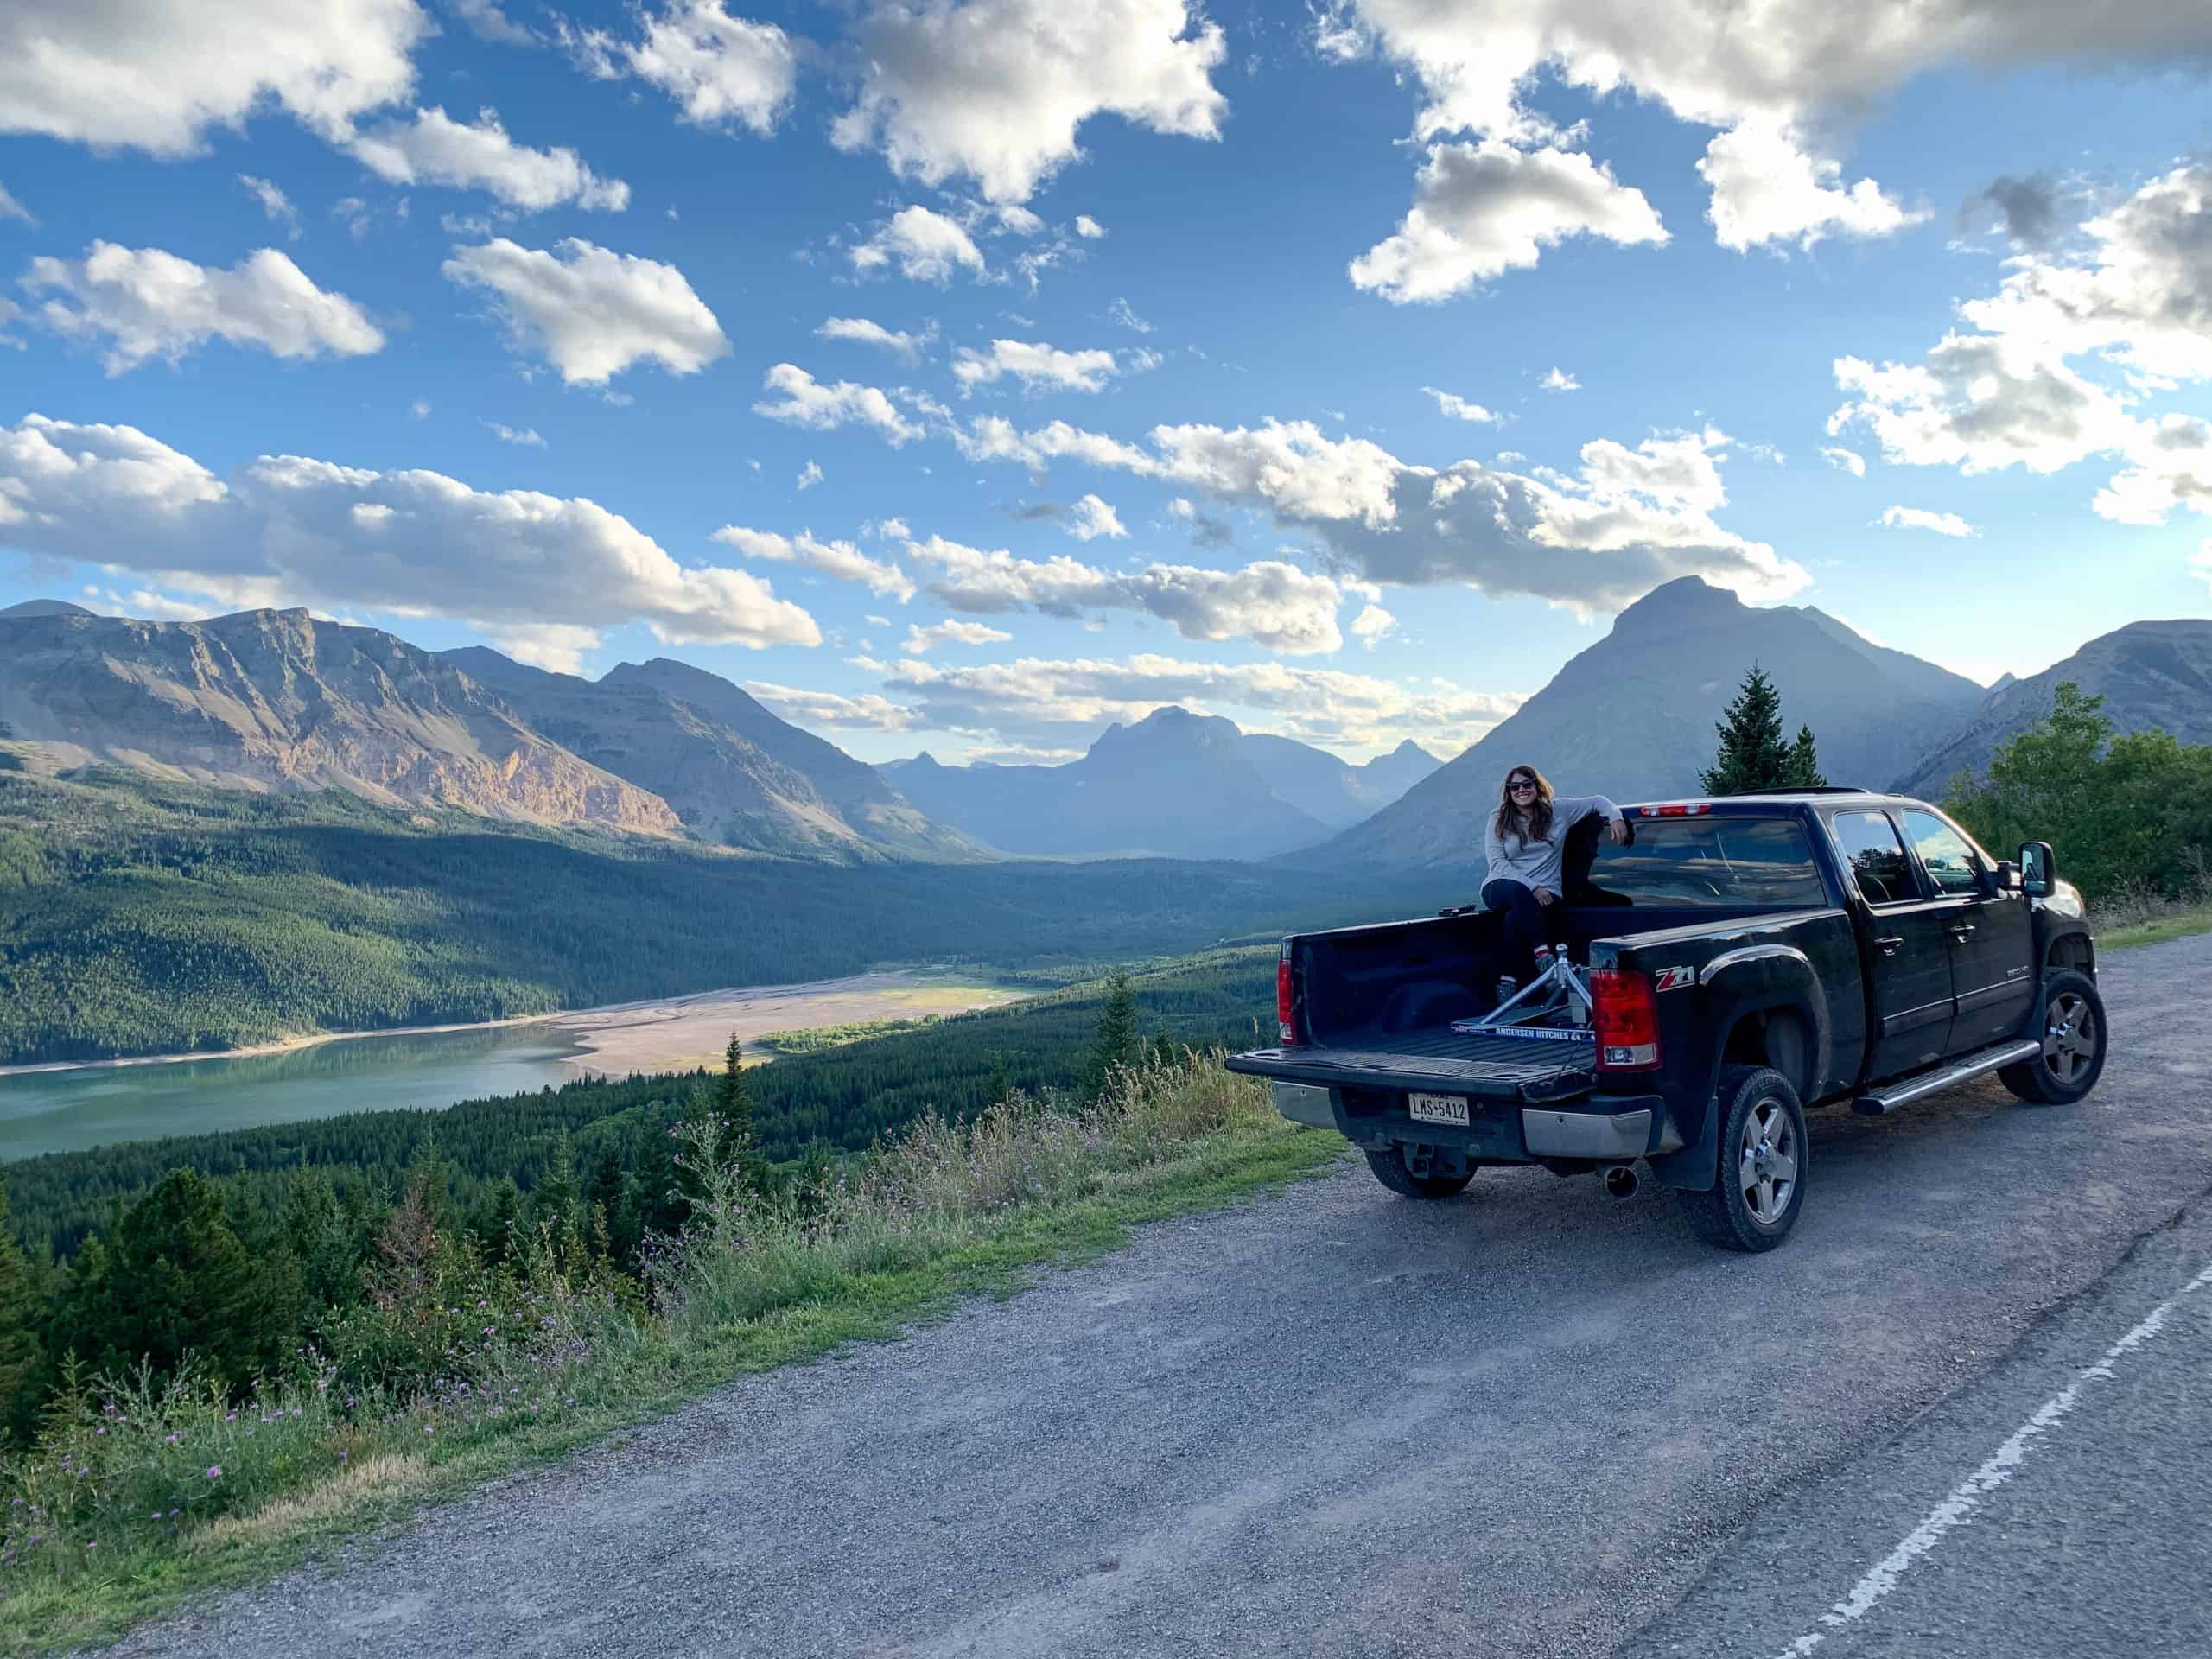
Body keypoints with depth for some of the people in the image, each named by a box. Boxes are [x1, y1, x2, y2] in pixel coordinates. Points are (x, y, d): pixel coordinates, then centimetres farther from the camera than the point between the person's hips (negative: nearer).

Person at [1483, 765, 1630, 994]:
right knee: (1518, 892, -39)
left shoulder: (1558, 810, 10)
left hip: (1544, 892, 0)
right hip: (1500, 889, 0)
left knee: (1516, 918, -35)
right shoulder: (1498, 820, 8)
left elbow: (1597, 801, 19)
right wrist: (1532, 887, -14)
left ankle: (1509, 983, -27)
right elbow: (1498, 863, -2)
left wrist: (1616, 817, -4)